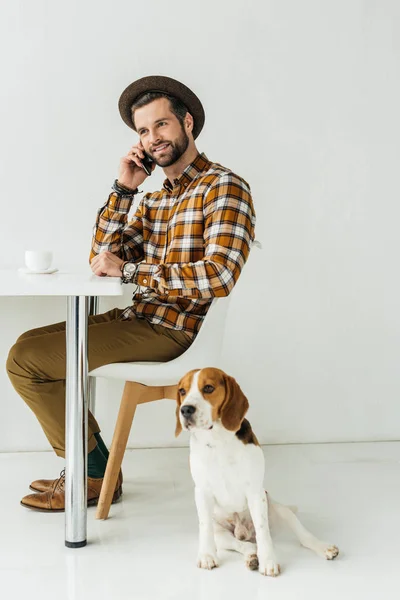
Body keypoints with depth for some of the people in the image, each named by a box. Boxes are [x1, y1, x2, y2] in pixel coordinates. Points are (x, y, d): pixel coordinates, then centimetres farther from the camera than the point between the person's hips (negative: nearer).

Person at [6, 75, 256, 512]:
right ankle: (85, 463, 16)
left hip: (171, 330, -9)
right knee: (28, 345, 15)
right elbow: (103, 258, 9)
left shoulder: (224, 187, -10)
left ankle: (96, 473, 5)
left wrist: (129, 270, -19)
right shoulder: (155, 198, 17)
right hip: (137, 318, 9)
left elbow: (218, 276, -24)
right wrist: (123, 189, 0)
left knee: (24, 361, -10)